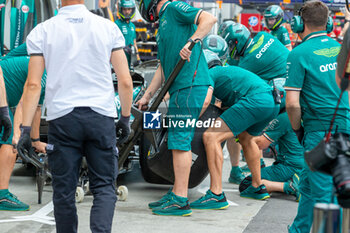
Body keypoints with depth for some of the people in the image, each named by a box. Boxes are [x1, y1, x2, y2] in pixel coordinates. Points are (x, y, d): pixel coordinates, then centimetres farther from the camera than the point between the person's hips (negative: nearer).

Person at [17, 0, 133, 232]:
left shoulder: (42, 31, 1)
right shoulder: (108, 27, 3)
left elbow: (33, 85, -4)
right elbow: (125, 82, 2)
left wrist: (26, 128, 0)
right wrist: (125, 118, 14)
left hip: (62, 117, 0)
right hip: (101, 116, 0)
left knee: (64, 190, 9)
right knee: (104, 187, 5)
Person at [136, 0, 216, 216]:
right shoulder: (163, 24, 26)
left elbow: (209, 19, -18)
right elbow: (163, 67, 27)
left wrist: (190, 42, -30)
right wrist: (147, 96, 25)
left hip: (190, 86, -10)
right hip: (180, 89, 10)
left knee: (180, 141, -9)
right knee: (180, 141, 13)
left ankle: (181, 201, -8)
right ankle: (177, 193, 20)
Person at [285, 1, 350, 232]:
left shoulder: (300, 53, -8)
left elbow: (292, 103, -12)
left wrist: (297, 129, 4)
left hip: (321, 131, -7)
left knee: (323, 192, -3)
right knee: (308, 184, 20)